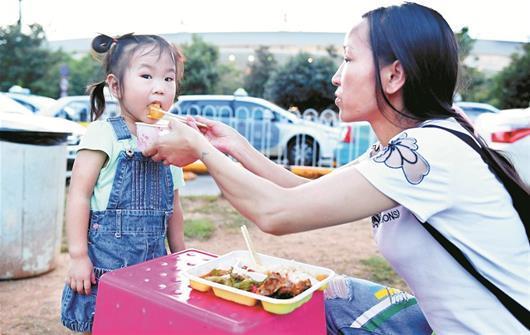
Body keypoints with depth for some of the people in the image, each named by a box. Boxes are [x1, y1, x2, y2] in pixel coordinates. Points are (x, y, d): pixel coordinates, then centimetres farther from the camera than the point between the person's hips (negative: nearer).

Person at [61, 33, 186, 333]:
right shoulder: (105, 134, -10)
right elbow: (79, 194, -11)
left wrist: (181, 258, 16)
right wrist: (78, 256, -13)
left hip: (153, 265, 5)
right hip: (104, 264, -5)